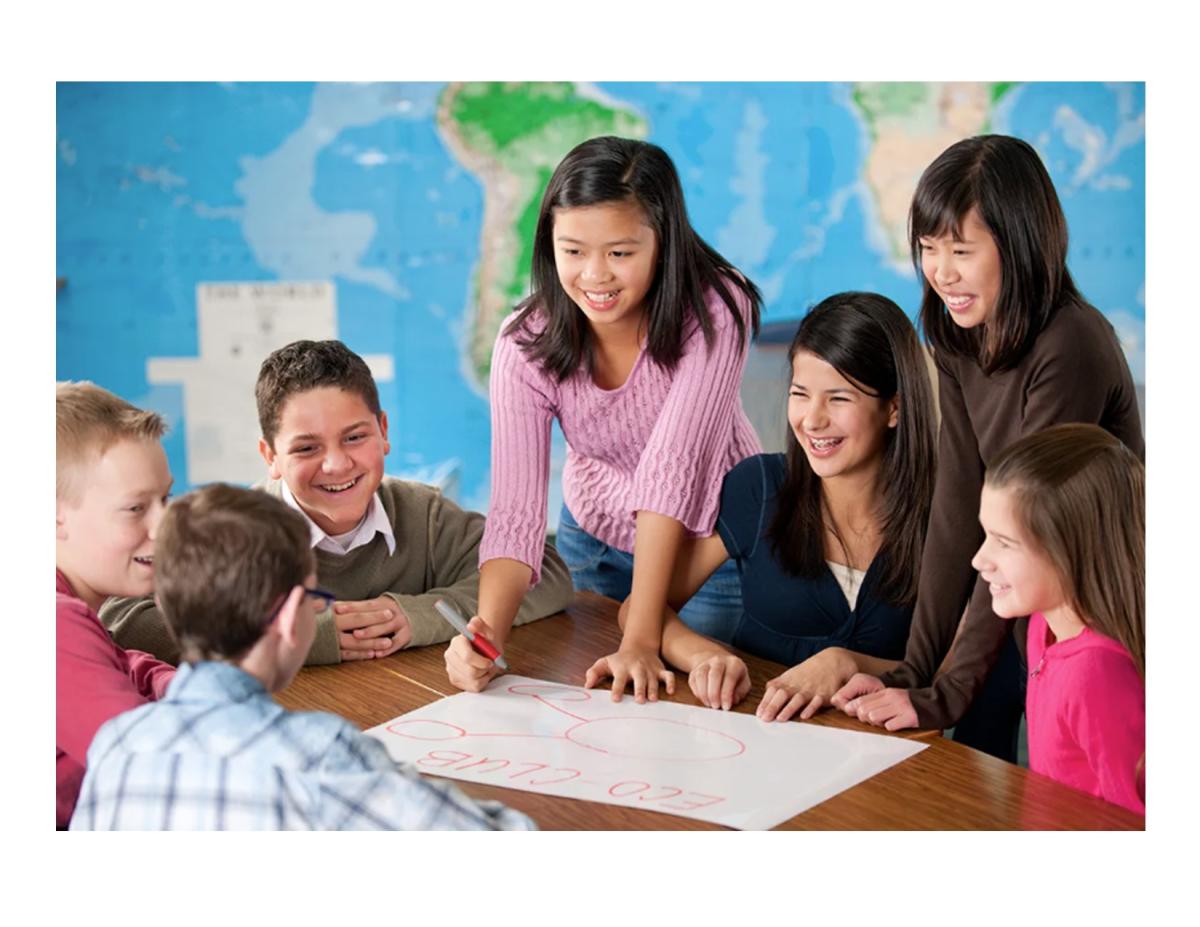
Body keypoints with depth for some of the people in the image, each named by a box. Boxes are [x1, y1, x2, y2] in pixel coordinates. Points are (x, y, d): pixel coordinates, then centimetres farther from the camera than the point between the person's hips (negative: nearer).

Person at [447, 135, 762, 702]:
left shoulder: (714, 311, -30)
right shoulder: (527, 342, -24)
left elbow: (671, 467, -36)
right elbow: (516, 509, -29)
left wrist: (641, 639, -40)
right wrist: (487, 634, -46)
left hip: (711, 537, -2)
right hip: (595, 537, 2)